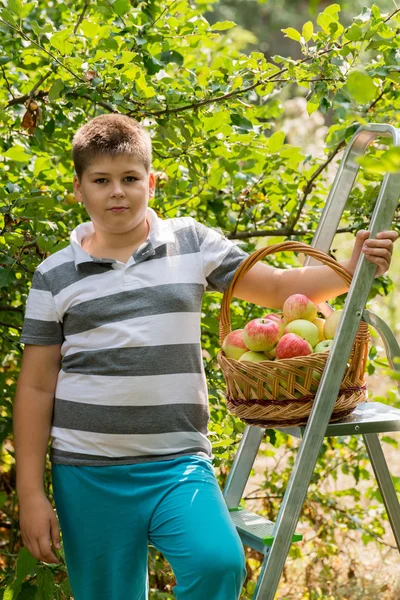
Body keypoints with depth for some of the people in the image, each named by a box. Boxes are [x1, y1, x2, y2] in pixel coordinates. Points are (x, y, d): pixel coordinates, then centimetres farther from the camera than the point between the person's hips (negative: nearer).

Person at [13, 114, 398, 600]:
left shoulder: (192, 244, 6)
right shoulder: (56, 276, 3)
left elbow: (278, 288, 10)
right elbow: (36, 387, 5)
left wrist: (351, 269, -7)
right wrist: (31, 494, 2)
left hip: (179, 461, 0)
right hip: (87, 473, 0)